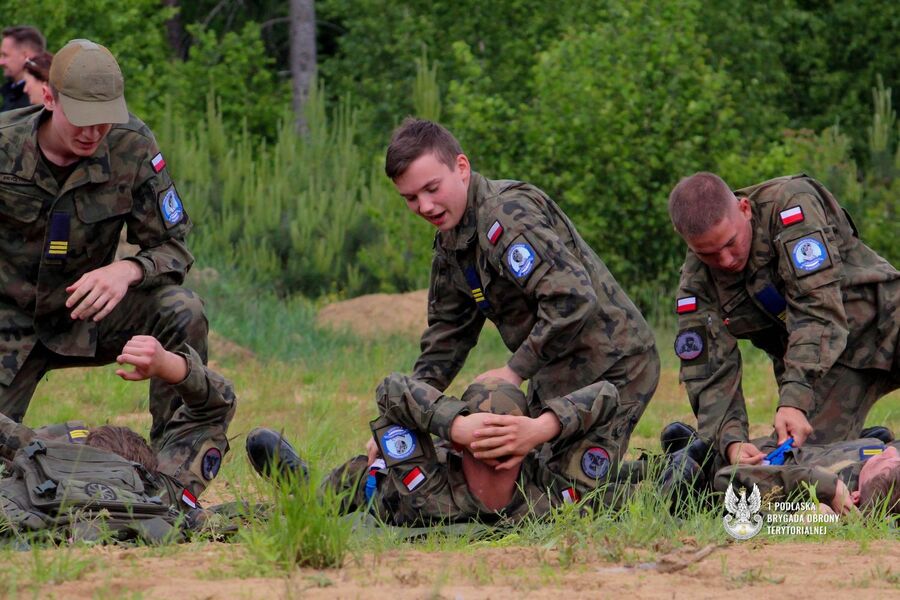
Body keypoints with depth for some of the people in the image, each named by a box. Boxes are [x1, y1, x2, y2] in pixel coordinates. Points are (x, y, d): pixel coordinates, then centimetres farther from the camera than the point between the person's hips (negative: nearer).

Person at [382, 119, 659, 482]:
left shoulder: (507, 214, -23)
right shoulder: (449, 244, 10)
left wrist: (515, 371, -24)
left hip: (611, 364, -10)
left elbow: (574, 299, -33)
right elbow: (447, 333, 17)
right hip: (556, 372, 10)